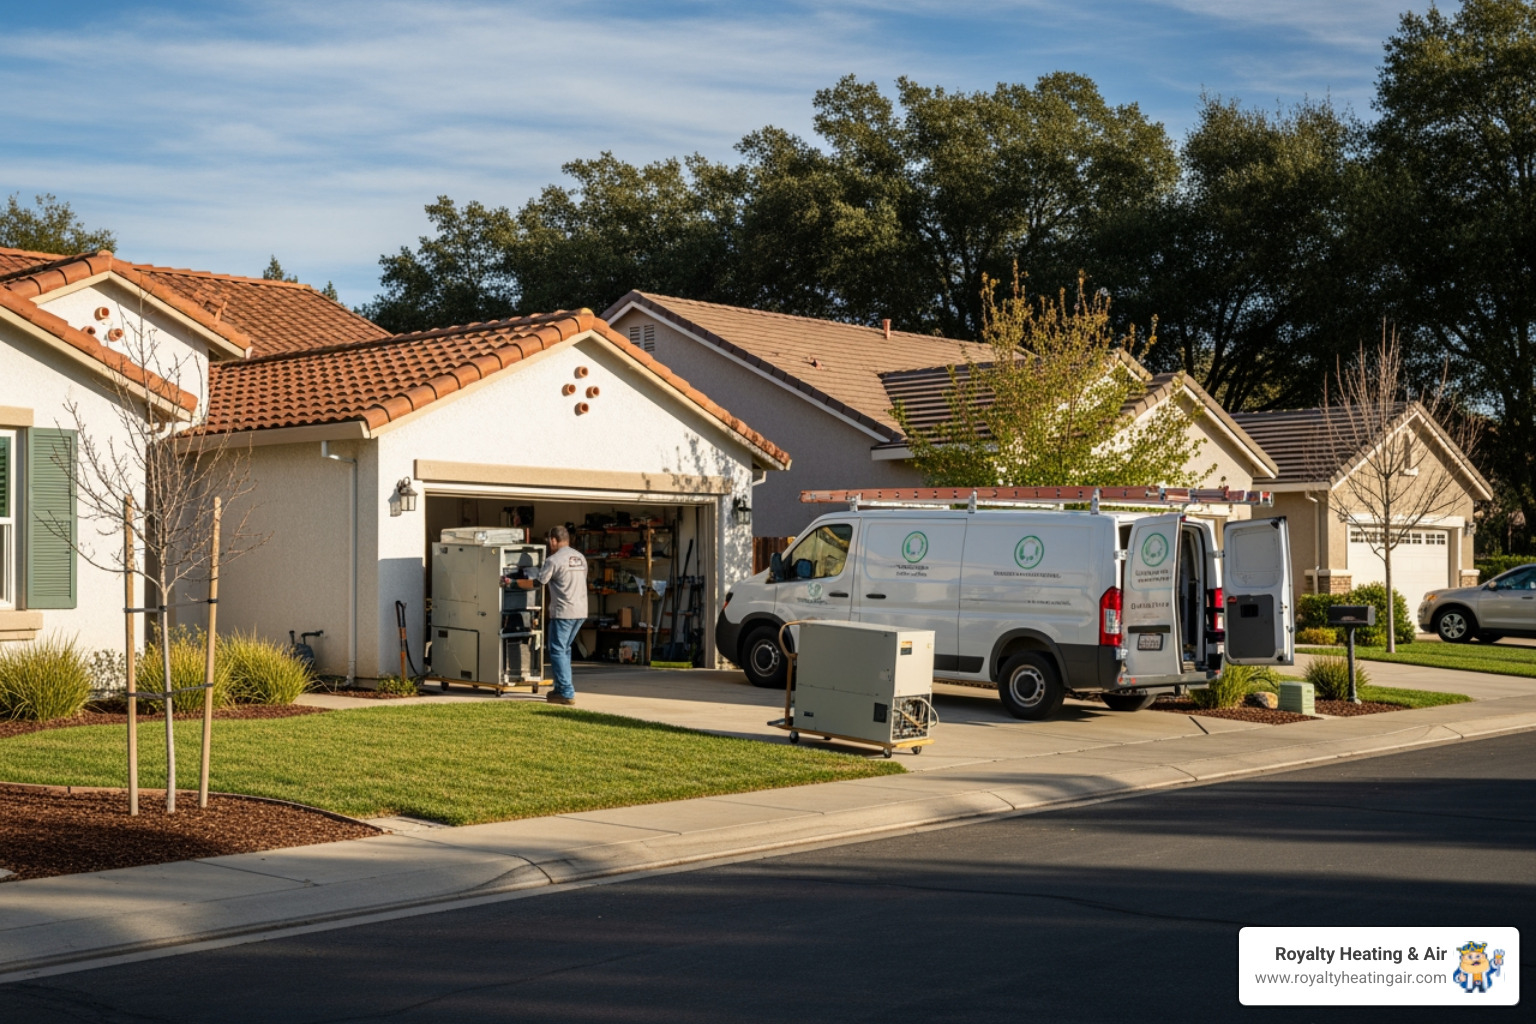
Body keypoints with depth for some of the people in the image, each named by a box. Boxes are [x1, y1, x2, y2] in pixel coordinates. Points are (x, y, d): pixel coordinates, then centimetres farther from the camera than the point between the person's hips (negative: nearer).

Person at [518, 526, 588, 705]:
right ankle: (561, 688, 24)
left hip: (563, 612, -8)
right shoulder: (580, 558, 14)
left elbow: (536, 583, -10)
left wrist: (514, 582, 5)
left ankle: (567, 694, -7)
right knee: (564, 650, 19)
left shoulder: (553, 560, -11)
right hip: (581, 612, 8)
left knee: (557, 651, -3)